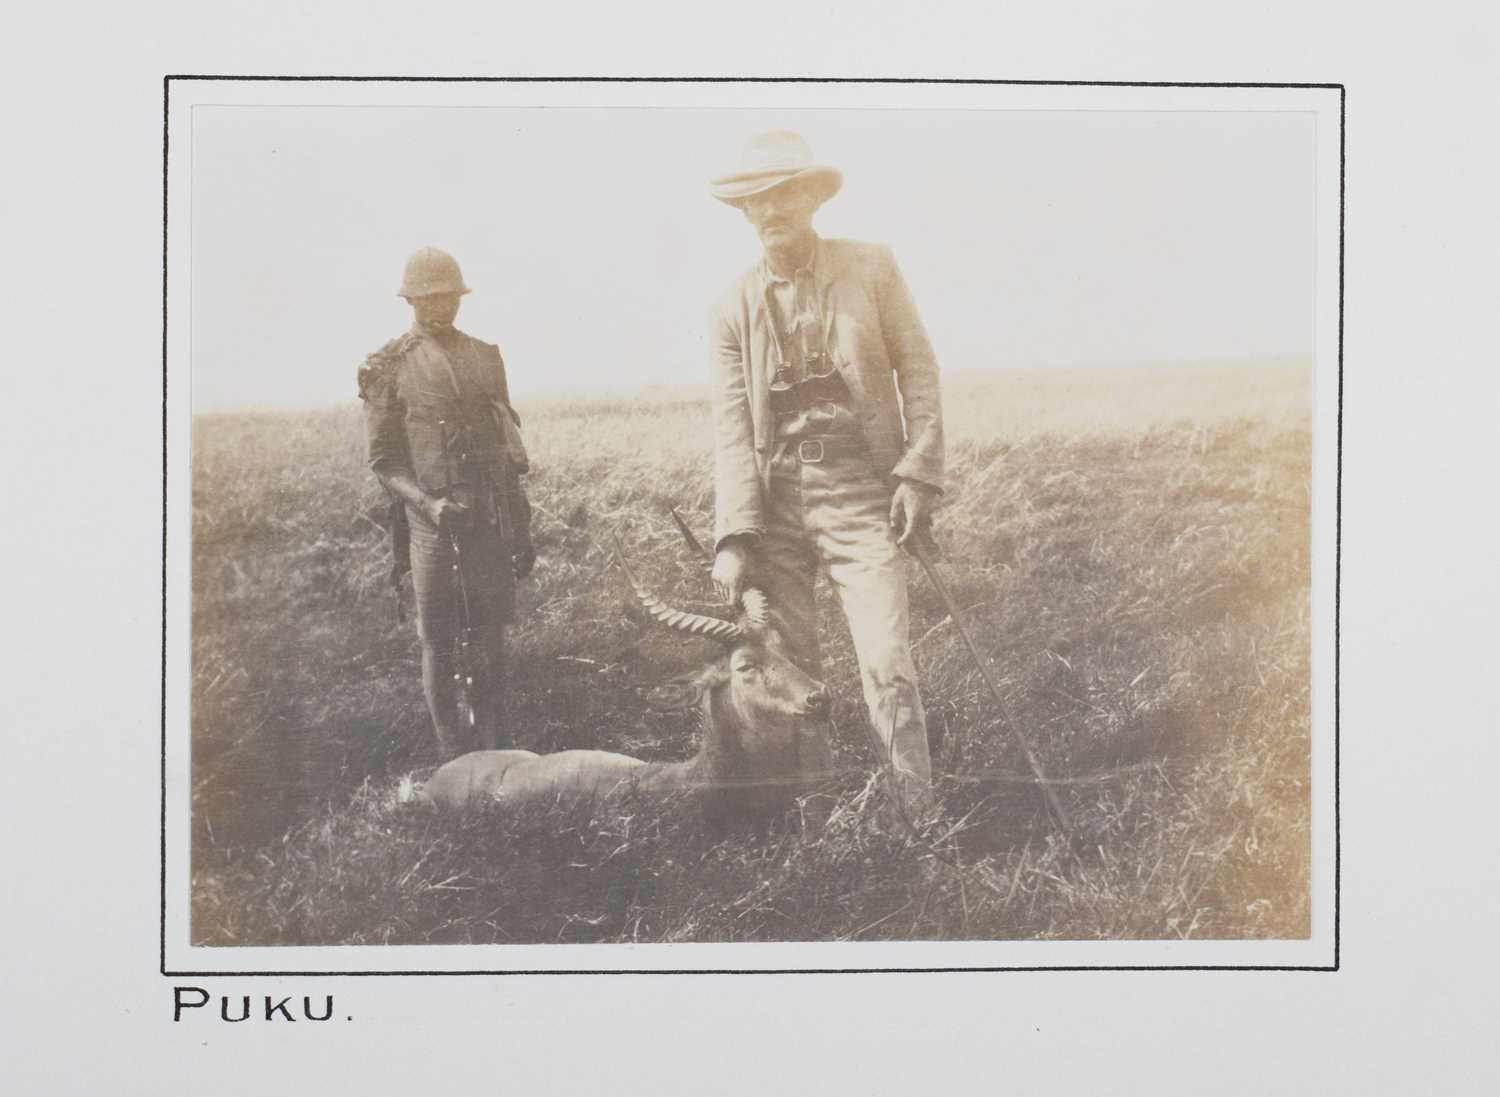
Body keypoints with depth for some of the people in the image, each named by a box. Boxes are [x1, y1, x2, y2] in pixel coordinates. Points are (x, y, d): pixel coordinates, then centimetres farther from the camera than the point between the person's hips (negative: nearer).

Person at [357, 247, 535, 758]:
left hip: (494, 523, 4)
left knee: (490, 640, 8)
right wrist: (428, 504, -19)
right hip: (435, 525, -4)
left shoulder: (486, 357, 14)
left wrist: (522, 530, 14)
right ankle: (456, 763, 8)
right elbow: (383, 460, -2)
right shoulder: (388, 367, 0)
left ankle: (495, 751, 16)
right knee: (441, 644, 2)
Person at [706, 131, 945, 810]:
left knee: (887, 664, -10)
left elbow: (917, 371, 4)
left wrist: (919, 474, -7)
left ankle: (919, 816, -2)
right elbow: (731, 428, 0)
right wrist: (733, 538, -10)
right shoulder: (733, 310, 6)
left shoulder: (871, 269, 3)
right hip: (775, 501, 3)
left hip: (861, 497, -2)